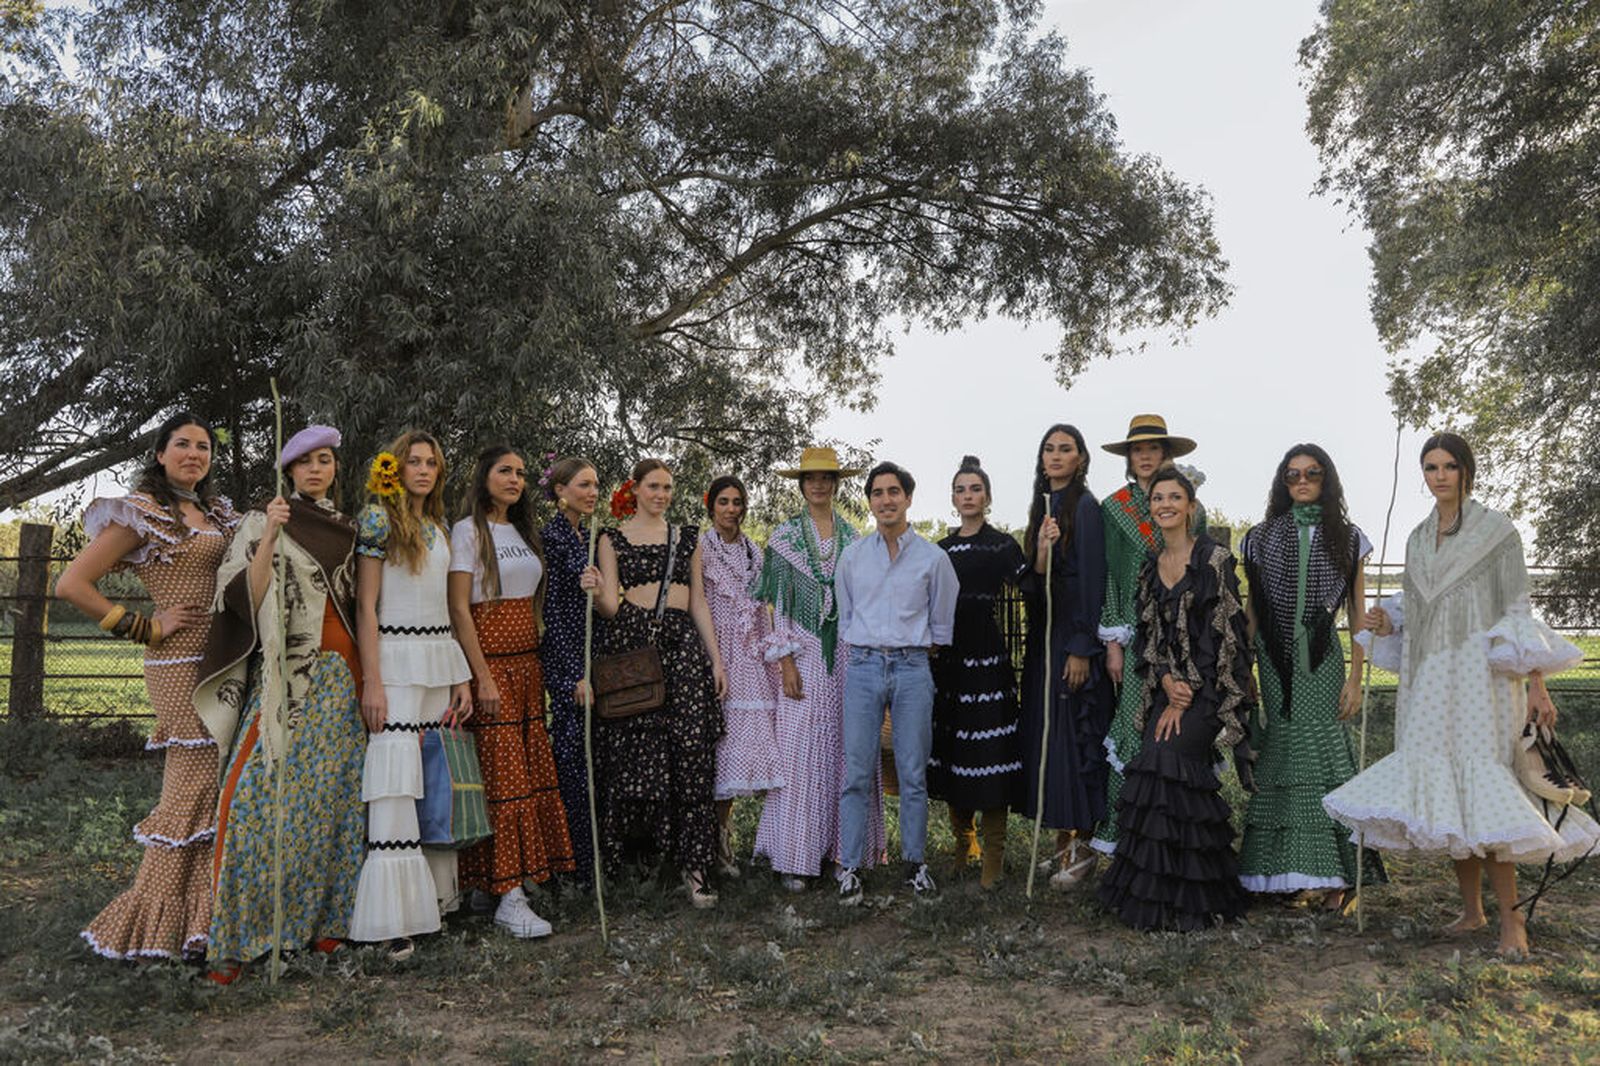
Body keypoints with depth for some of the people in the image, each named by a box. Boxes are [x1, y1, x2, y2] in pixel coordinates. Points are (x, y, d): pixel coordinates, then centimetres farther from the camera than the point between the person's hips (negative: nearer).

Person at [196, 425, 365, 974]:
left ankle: (322, 917, 12)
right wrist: (270, 535, -19)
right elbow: (250, 598, -9)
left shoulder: (347, 530, 16)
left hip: (341, 676, 4)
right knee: (263, 792, -12)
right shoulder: (263, 523, 2)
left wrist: (366, 676, 8)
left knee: (333, 793, 3)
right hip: (286, 675, -4)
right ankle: (236, 933, -3)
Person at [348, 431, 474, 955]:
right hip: (396, 658, -7)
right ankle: (392, 916, -9)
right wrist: (372, 682, -14)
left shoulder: (438, 528, 17)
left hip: (441, 658, 7)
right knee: (396, 776, -10)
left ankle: (435, 891, 16)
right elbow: (365, 606, -8)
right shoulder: (379, 519, -3)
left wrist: (461, 676, 13)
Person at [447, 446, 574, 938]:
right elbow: (459, 608, -11)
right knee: (503, 772, -7)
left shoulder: (524, 532, 17)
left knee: (531, 767, 5)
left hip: (527, 661, 7)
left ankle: (524, 874, 13)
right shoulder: (468, 531, -5)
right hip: (490, 660, -7)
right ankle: (509, 897, -5)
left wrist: (537, 663, 12)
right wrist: (483, 676, -17)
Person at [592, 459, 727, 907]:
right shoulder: (613, 539, 8)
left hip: (683, 643, 2)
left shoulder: (687, 537, 16)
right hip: (633, 642, -2)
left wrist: (716, 659, 11)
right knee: (635, 756, -4)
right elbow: (610, 607, 1)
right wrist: (596, 593, -22)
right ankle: (633, 852, 11)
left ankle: (694, 864, -1)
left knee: (691, 753, -4)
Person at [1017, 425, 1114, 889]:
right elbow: (1032, 582, 10)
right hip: (1043, 635, 8)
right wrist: (1042, 552, -12)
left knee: (1073, 733, -4)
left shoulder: (1085, 507, -9)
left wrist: (1082, 648, -18)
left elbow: (1092, 580, -14)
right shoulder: (1042, 508, 14)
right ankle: (1063, 842, 18)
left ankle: (1082, 846, 6)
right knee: (1045, 733, 9)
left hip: (1073, 635, -8)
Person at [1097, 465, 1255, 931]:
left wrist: (1187, 694, -12)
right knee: (1158, 766, -4)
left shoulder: (1214, 559, -7)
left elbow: (1222, 635, -10)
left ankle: (1175, 901, -6)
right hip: (1167, 686, 6)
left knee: (1166, 761, -18)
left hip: (1208, 687, -6)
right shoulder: (1150, 566, 13)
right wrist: (1165, 679, -6)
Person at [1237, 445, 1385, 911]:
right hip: (1275, 661, 1)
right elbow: (1251, 609, 10)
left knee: (1318, 751, -9)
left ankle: (1335, 872, -2)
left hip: (1322, 661, -1)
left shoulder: (1347, 539, 7)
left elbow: (1357, 615, 6)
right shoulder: (1263, 537, 9)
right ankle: (1291, 871, 5)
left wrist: (1355, 677, -1)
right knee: (1282, 753, -2)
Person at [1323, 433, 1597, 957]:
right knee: (1445, 793, 5)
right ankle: (1471, 909, 15)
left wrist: (1536, 684, -10)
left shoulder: (1496, 530, 0)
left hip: (1479, 675, -5)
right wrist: (1387, 622, 1)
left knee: (1480, 787, -12)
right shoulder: (1418, 538, 15)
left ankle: (1511, 917, -4)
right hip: (1430, 680, 5)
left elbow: (1518, 607, -4)